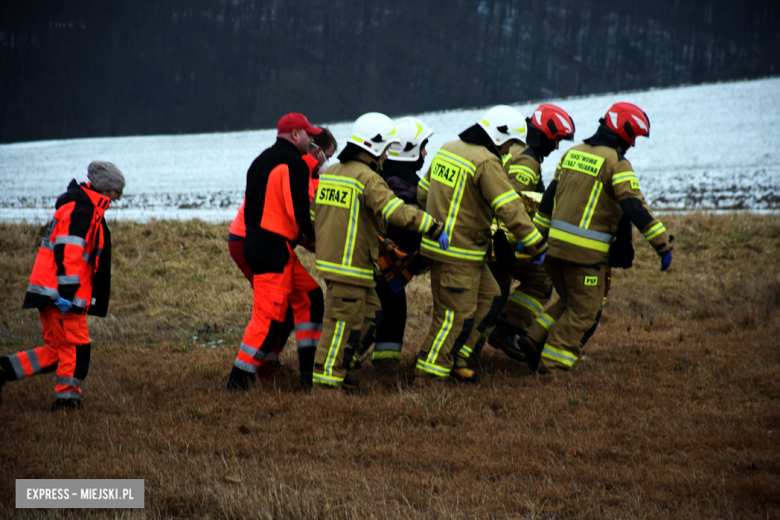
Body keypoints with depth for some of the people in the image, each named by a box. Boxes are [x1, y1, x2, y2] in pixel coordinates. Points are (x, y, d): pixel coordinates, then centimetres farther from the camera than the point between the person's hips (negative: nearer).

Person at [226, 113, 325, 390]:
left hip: (255, 240, 10)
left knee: (310, 296, 15)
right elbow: (299, 209, -18)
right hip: (274, 248, -10)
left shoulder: (262, 161, 19)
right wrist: (311, 235, 1)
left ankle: (308, 367, 14)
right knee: (270, 315, -9)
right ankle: (239, 377, -7)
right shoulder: (292, 163, -11)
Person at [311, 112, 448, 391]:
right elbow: (396, 211, -26)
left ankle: (337, 368, 20)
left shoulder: (330, 172, 13)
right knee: (343, 321, -3)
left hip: (329, 253, 10)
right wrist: (434, 227, -22)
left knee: (368, 312, 18)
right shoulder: (367, 178, -16)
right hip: (350, 263, -10)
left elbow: (314, 213, 20)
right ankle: (326, 379, 0)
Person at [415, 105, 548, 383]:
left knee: (489, 298, 16)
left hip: (440, 241, 10)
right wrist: (537, 245, -14)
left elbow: (423, 193, 20)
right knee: (457, 313, -2)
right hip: (457, 253, -10)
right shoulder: (486, 163, -18)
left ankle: (456, 356, 16)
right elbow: (510, 210, -20)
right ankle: (430, 372, 4)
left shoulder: (449, 149, 10)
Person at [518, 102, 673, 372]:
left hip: (557, 243, 7)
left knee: (571, 302, 24)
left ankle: (534, 341, 14)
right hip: (586, 252, -7)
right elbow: (636, 208, -19)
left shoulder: (573, 153, 12)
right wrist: (663, 245, -18)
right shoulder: (616, 163, -11)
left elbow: (550, 196, 16)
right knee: (584, 312, 4)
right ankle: (552, 366, 2)